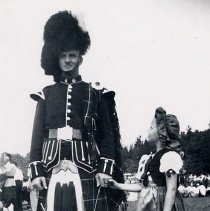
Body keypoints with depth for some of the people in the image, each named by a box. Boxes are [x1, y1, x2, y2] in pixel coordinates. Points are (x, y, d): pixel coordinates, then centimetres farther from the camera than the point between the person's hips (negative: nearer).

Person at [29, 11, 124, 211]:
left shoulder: (95, 92, 9)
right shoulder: (46, 94, 14)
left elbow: (107, 134, 5)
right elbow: (37, 135, 10)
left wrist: (106, 168, -5)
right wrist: (36, 171, 1)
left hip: (85, 168, -2)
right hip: (52, 168, 2)